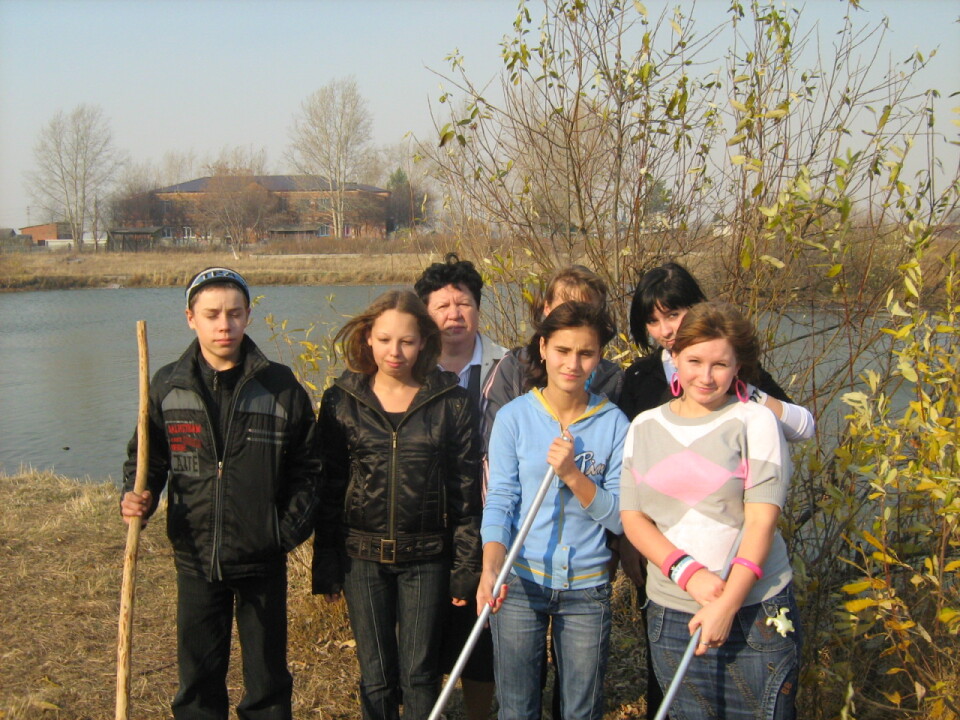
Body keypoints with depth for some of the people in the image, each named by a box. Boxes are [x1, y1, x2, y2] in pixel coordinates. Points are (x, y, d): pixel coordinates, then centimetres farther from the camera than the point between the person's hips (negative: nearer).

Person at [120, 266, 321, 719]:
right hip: (195, 558, 1)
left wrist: (293, 527, -9)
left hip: (262, 559, -1)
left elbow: (306, 466, 1)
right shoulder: (167, 386, -1)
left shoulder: (280, 386, -5)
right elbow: (146, 457, 8)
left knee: (267, 679, 12)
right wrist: (137, 496, -11)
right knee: (198, 680, 13)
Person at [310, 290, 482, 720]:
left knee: (419, 674, 4)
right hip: (362, 556, 1)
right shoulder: (341, 402, 0)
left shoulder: (451, 402, -3)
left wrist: (466, 566, -3)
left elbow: (466, 489, -1)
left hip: (426, 558, -1)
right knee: (376, 677, 8)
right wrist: (325, 567, 2)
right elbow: (329, 488, 3)